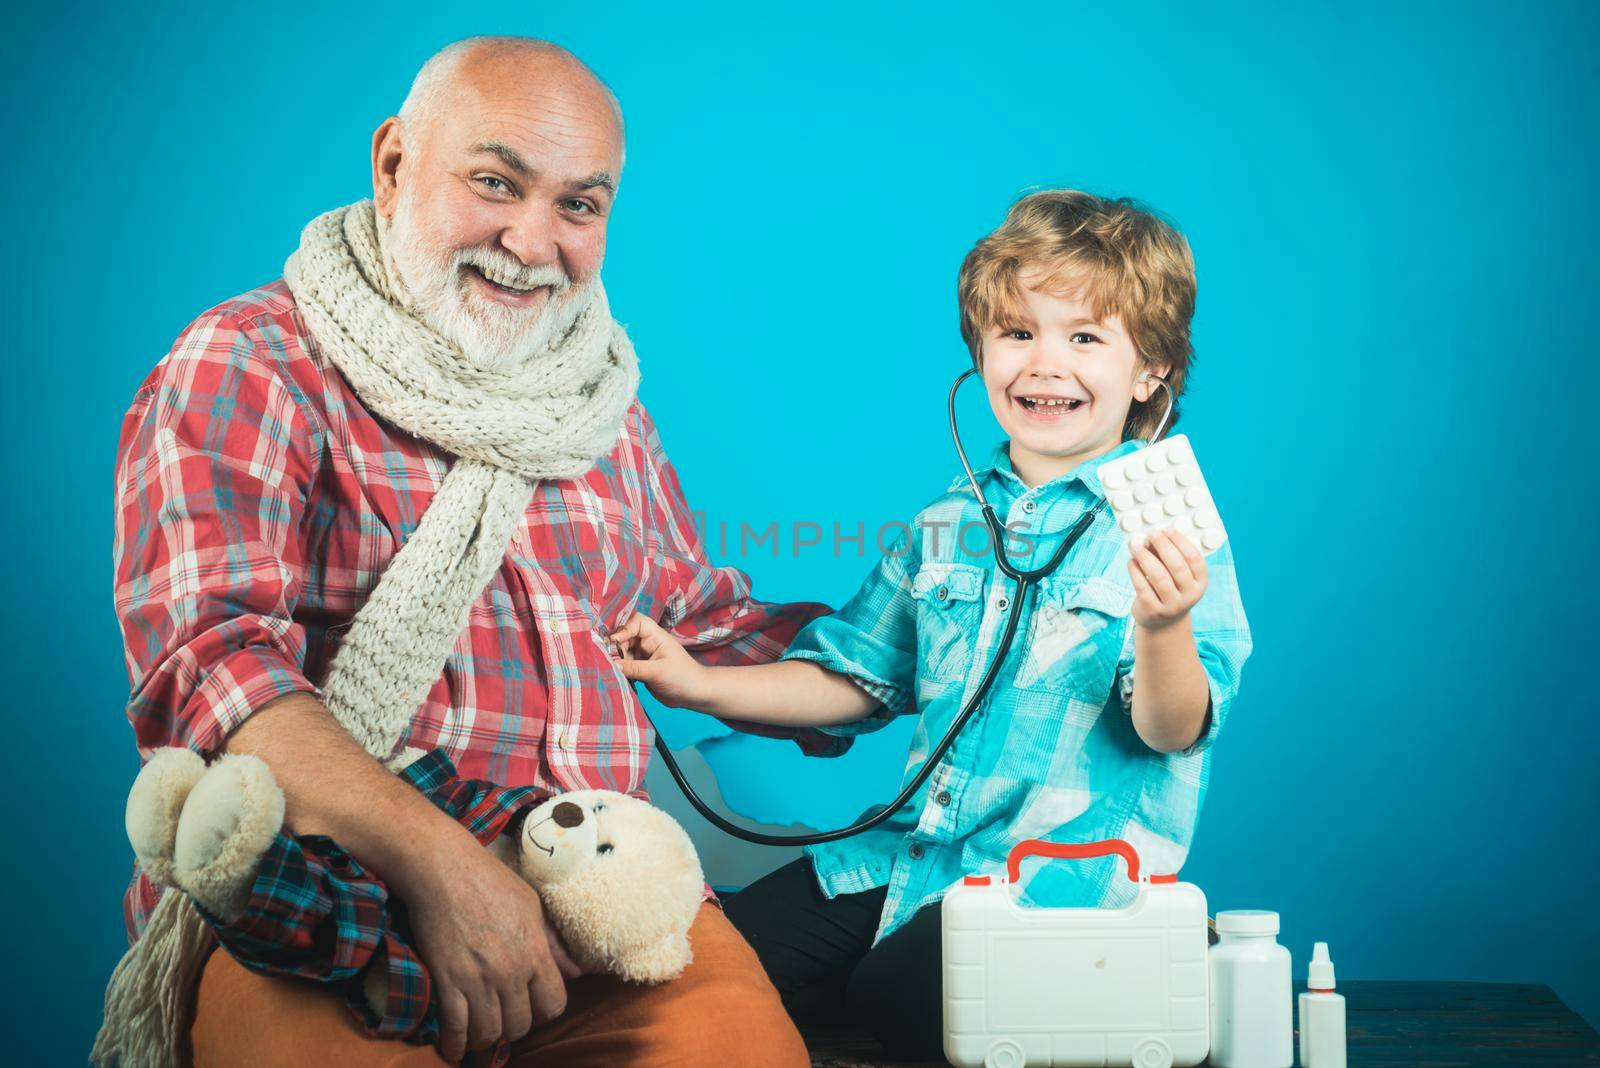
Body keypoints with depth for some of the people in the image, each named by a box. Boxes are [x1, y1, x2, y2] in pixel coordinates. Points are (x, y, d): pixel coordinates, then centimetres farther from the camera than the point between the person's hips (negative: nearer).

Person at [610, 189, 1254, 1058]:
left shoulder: (1169, 530, -7)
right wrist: (700, 685, 10)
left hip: (1067, 869, -5)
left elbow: (1171, 731, -15)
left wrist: (1163, 626, -36)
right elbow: (856, 680, 19)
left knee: (893, 997, -27)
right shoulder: (947, 524, 10)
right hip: (919, 851, 6)